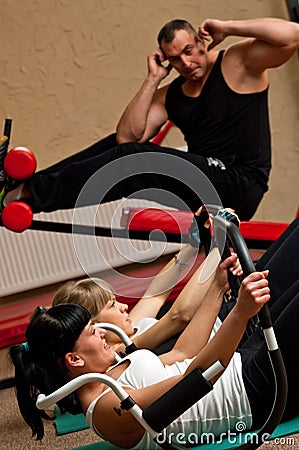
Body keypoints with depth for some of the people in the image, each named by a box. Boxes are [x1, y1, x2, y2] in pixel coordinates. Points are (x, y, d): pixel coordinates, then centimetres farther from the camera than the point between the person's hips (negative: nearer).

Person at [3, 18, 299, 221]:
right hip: (203, 178, 7)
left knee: (132, 158, -18)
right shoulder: (169, 95, 13)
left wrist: (226, 28, -16)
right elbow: (128, 136, -2)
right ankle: (34, 184, 1)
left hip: (240, 185, -7)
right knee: (118, 146, 4)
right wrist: (153, 79, -3)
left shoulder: (238, 62, -2)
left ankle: (29, 194, -16)